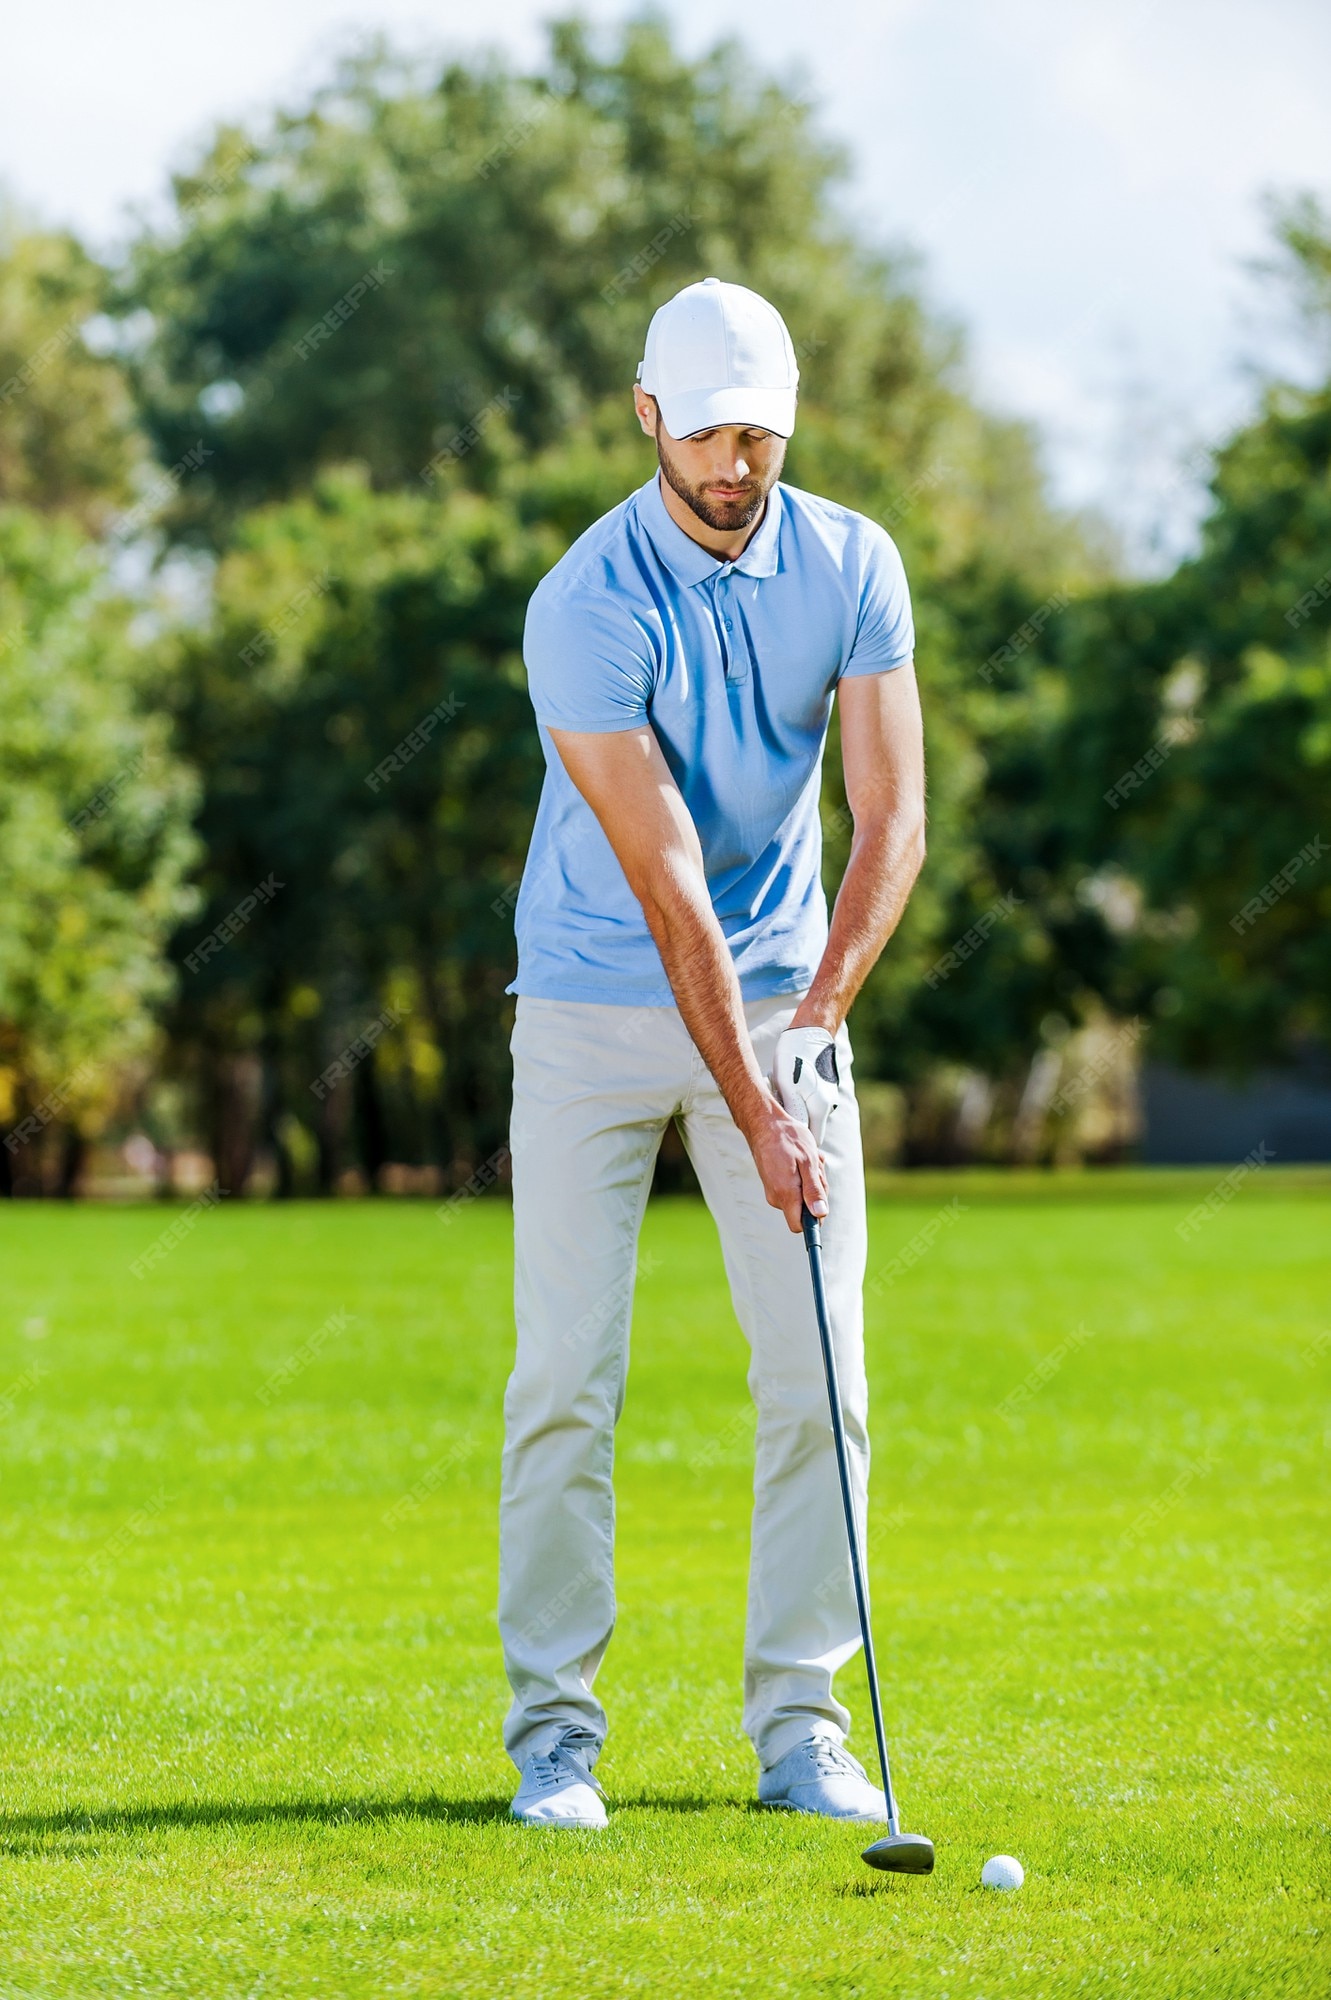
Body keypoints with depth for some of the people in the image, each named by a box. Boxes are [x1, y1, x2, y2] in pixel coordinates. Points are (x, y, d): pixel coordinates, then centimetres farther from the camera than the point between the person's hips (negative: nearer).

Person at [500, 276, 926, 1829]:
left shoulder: (851, 568, -5)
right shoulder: (587, 609, -18)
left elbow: (892, 819, -7)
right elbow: (664, 880, -21)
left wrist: (816, 1017, -20)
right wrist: (755, 1114, -24)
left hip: (782, 1002, 3)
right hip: (598, 1010, -3)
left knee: (818, 1375, -2)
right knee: (567, 1377, -5)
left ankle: (800, 1721, 6)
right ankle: (555, 1727, 3)